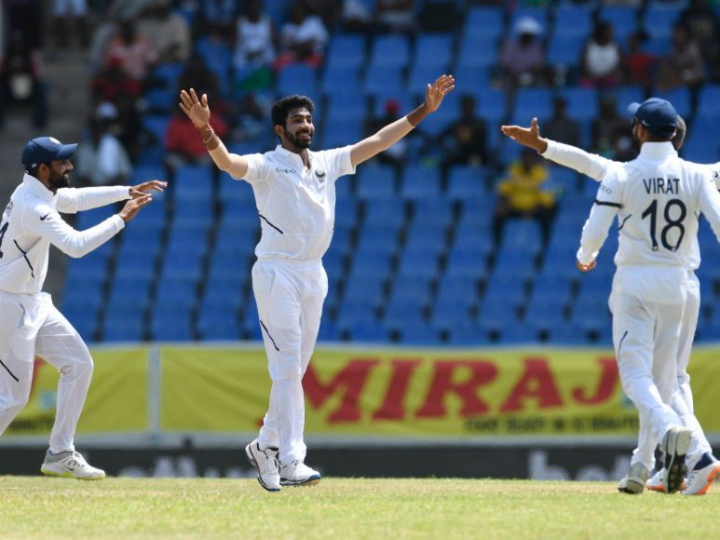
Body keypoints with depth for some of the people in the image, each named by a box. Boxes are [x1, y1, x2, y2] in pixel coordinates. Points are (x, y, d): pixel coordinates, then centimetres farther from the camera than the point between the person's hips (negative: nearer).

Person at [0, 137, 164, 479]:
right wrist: (122, 219, -25)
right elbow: (76, 245, -33)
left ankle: (60, 456, 12)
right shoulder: (33, 206, -25)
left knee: (78, 364, 8)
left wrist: (129, 192, 14)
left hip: (32, 304, 10)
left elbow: (76, 199, 23)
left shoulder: (38, 190, 5)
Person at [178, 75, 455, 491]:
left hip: (314, 274, 6)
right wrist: (206, 131, -45)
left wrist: (424, 111, 12)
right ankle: (291, 461, -15)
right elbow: (228, 162, -26)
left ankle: (267, 445, 26)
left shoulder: (328, 163, 11)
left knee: (295, 371, 12)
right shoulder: (267, 166, -7)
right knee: (287, 370, -11)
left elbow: (377, 142, 15)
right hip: (277, 273, -6)